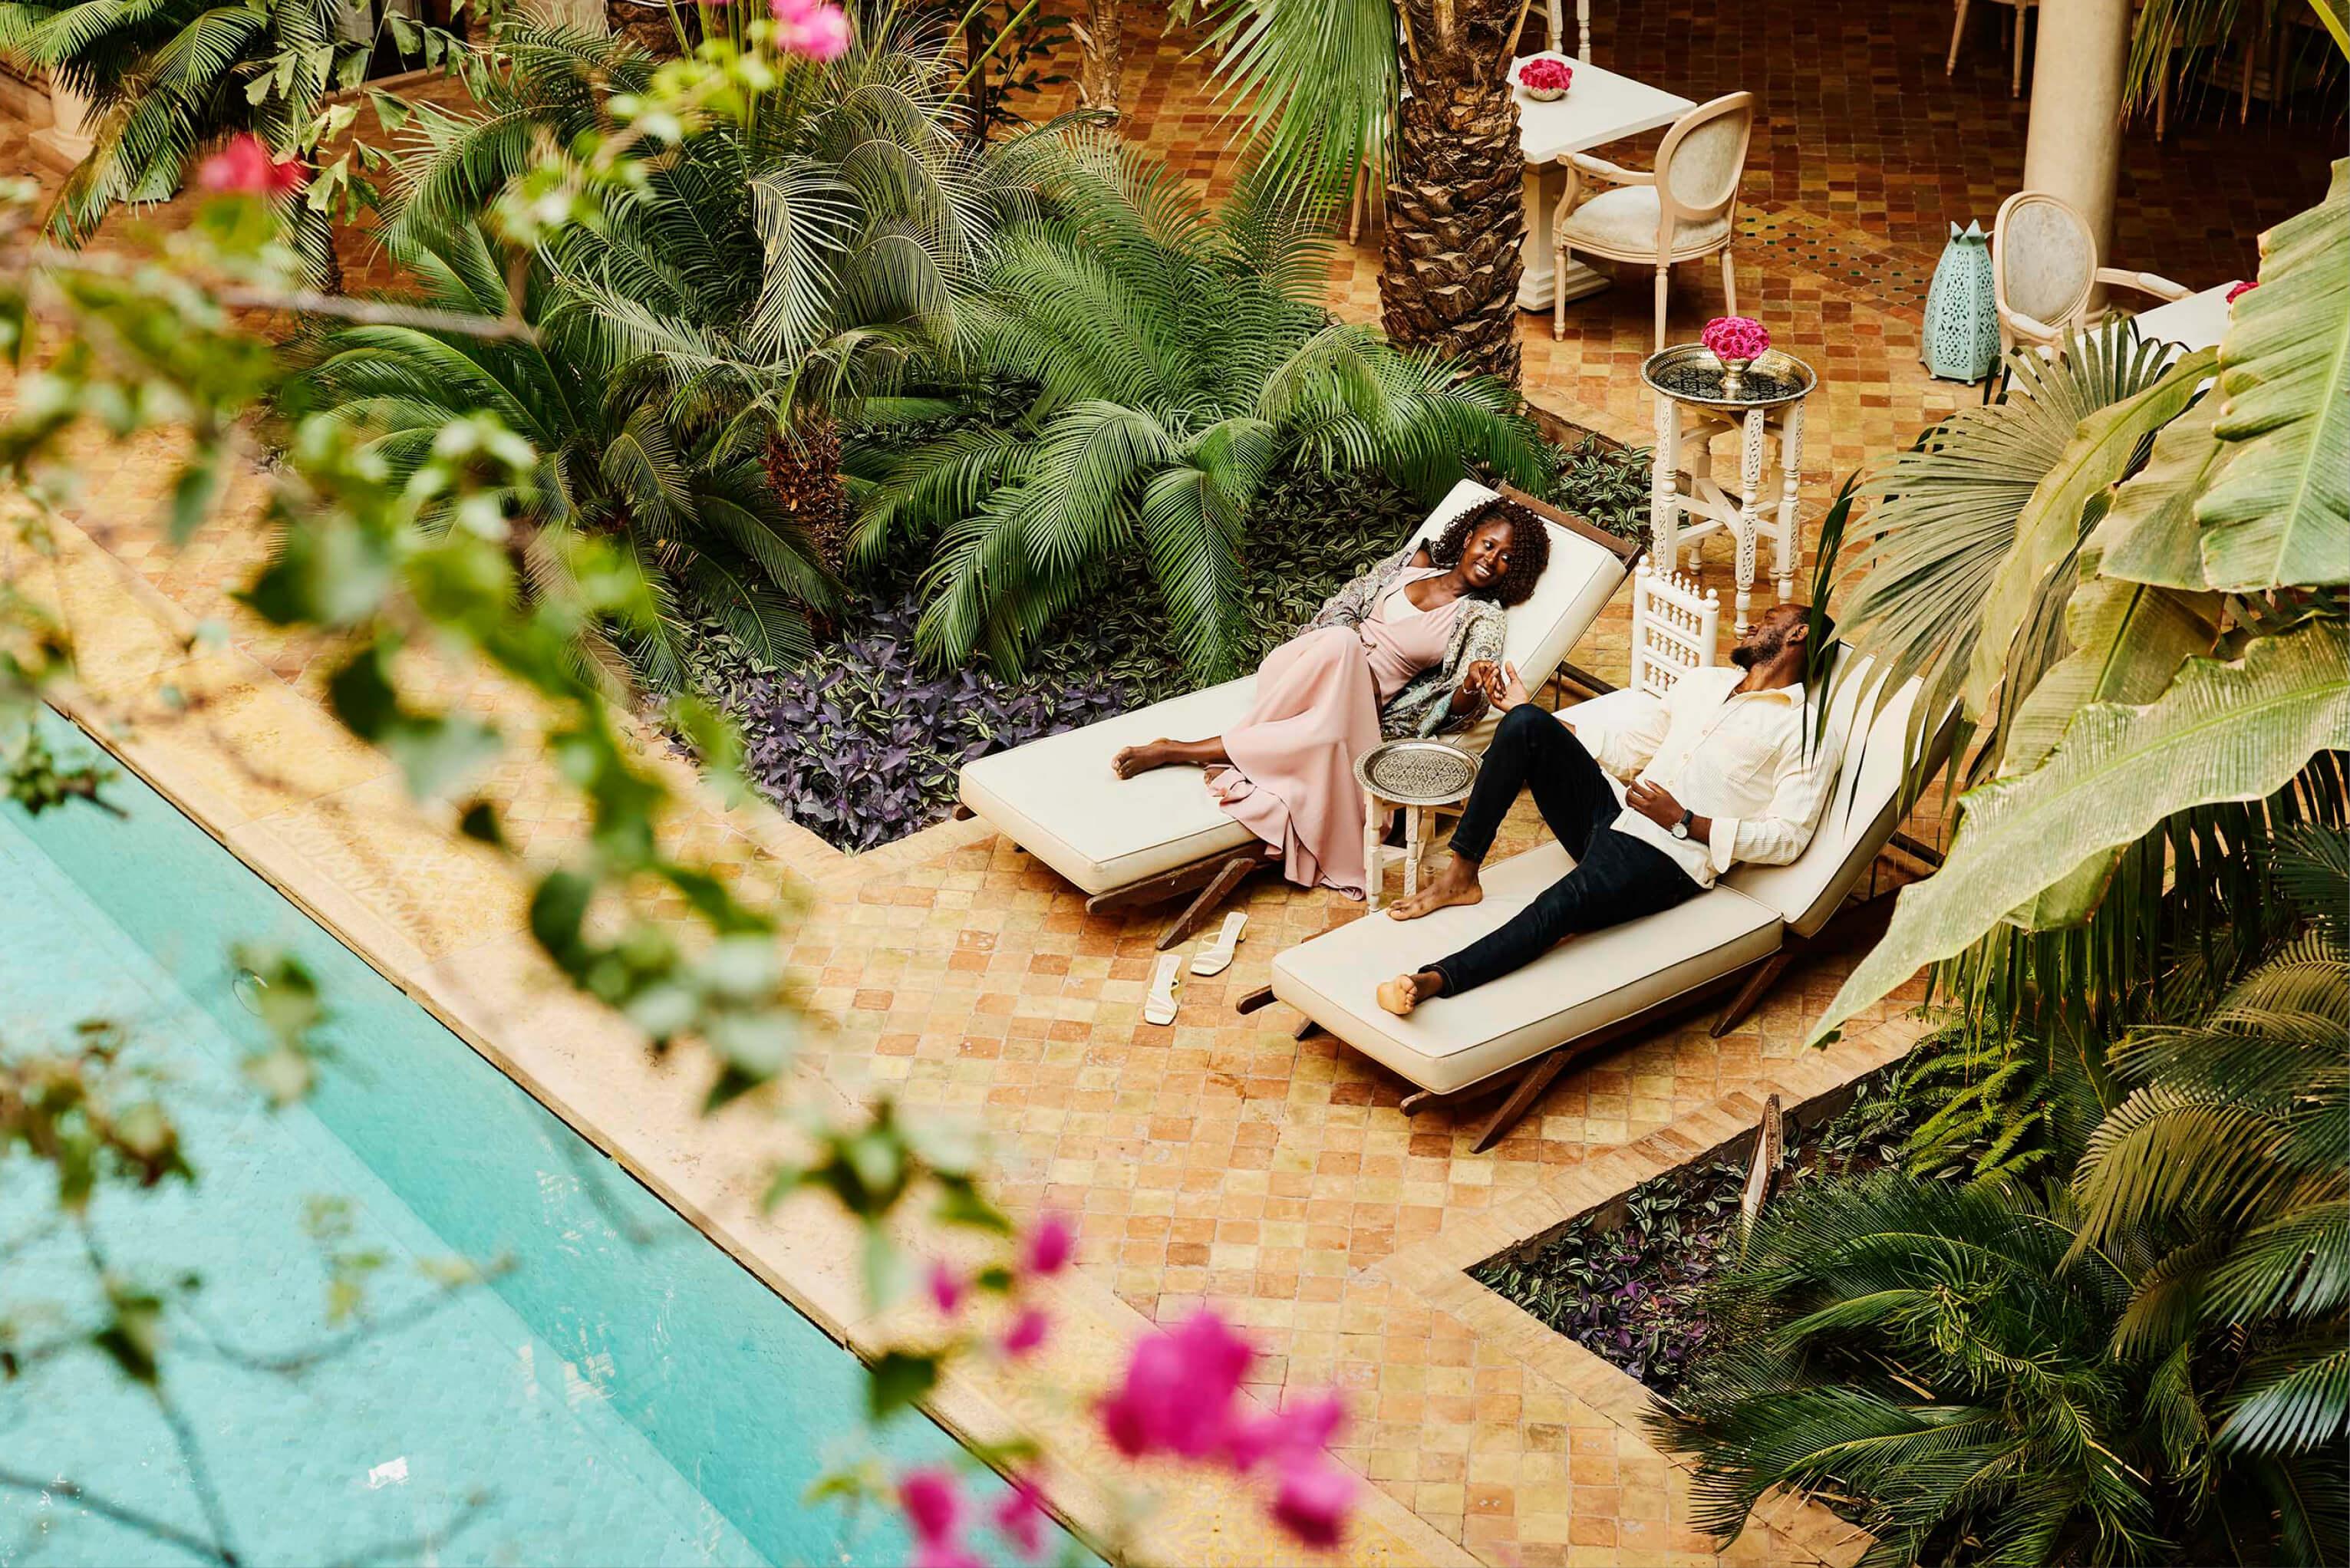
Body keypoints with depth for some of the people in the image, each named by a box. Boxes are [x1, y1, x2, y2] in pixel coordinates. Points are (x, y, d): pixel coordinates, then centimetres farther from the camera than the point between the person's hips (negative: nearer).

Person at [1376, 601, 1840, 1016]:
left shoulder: (1810, 733, 3)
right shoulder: (1707, 681, 26)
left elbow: (1788, 837, -7)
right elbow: (1629, 741, 28)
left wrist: (1684, 821, -13)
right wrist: (1531, 716, 20)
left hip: (1668, 857, -7)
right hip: (1612, 819, 7)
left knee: (1563, 904, -38)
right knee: (1525, 724, -15)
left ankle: (1435, 980, -52)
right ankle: (1460, 875, -15)